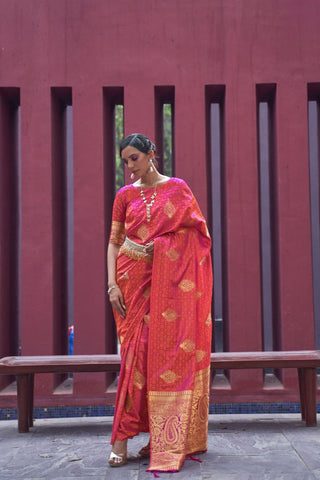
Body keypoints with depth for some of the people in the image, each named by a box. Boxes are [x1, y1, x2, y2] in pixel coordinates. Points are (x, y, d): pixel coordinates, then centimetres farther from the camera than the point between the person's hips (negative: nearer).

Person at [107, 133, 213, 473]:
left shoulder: (178, 188, 7)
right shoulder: (125, 195, 11)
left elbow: (197, 233, 7)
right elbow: (114, 242, 8)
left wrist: (156, 245, -5)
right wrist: (112, 284, -4)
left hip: (168, 282, -1)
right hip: (133, 280, 1)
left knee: (167, 351, -3)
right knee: (136, 352, -6)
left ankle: (167, 438, 6)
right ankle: (121, 438, -2)